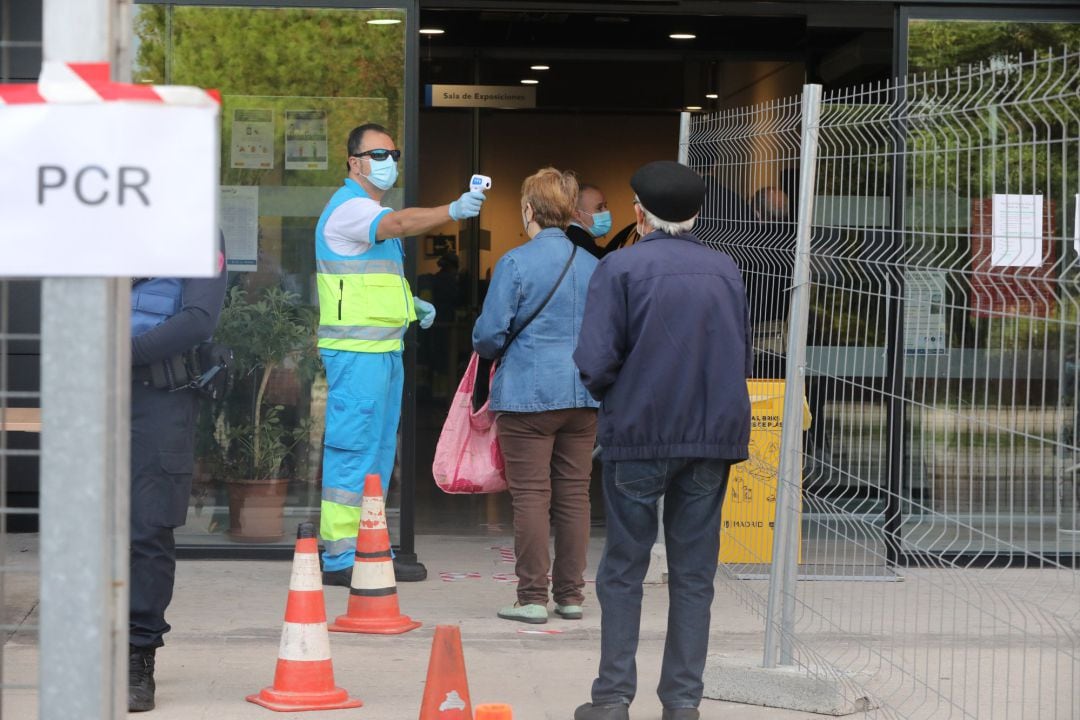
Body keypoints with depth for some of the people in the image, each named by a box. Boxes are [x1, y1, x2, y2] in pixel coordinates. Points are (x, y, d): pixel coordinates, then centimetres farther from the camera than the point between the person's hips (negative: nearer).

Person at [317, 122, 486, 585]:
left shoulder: (372, 210, 22)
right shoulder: (348, 208, -11)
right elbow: (400, 223, -32)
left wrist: (410, 304, 14)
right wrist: (452, 211, -46)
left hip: (385, 349, 10)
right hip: (356, 351, -10)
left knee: (379, 449, 12)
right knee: (352, 449, -9)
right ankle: (340, 557, -8)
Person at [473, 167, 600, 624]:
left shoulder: (515, 263, -9)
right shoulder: (592, 266, 6)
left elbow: (490, 332, -9)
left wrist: (487, 350, 13)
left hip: (528, 394, -5)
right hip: (582, 397, 5)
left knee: (531, 496, -1)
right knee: (573, 495, 9)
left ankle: (533, 598, 0)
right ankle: (570, 595, 14)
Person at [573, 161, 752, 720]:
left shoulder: (621, 268, -7)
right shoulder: (725, 270, 6)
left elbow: (595, 362, -14)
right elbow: (742, 356, 11)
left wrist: (610, 396, 6)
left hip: (638, 437, -3)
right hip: (713, 438, 3)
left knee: (623, 572, 7)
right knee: (694, 574, 9)